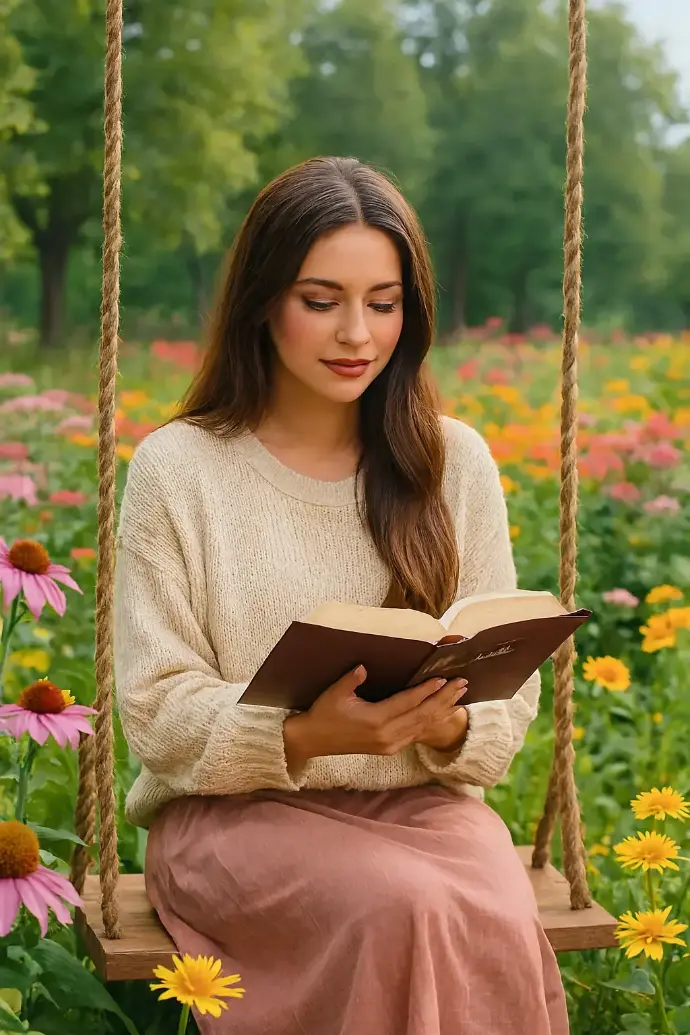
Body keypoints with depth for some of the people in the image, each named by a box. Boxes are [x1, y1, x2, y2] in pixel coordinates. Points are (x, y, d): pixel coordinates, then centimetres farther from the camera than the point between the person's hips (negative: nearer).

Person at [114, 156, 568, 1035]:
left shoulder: (457, 463, 7)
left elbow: (509, 699, 7)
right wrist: (305, 737, -23)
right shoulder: (175, 469, -1)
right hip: (237, 808, -2)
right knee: (406, 907, -34)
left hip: (422, 801, 2)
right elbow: (158, 714, -5)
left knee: (499, 921, -32)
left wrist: (449, 726, -17)